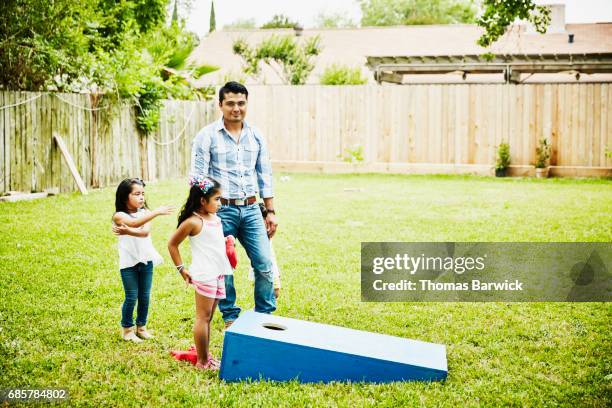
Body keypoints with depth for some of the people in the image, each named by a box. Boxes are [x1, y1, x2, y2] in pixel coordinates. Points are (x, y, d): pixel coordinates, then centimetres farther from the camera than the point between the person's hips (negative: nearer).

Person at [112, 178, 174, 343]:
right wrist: (157, 212, -37)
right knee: (131, 297, 1)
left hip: (146, 260, 4)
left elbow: (145, 232, -15)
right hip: (129, 262, -4)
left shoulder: (144, 212, 3)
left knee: (145, 296, 10)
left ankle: (141, 327, 26)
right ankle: (127, 329, 18)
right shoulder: (119, 216, -10)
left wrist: (127, 231, -30)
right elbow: (135, 223, -31)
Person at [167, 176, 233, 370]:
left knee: (208, 317, 14)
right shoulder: (193, 222, -13)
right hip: (204, 276, -7)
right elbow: (172, 244, -5)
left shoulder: (216, 218, 10)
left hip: (219, 274, 7)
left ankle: (206, 355, 22)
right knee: (203, 317, -1)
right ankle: (202, 361, 6)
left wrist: (228, 242, 8)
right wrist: (181, 269, -5)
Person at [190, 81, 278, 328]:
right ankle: (230, 318, 19)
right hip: (221, 210, -3)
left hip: (251, 209, 4)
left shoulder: (256, 136, 8)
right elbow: (198, 178, -6)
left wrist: (270, 211, 10)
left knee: (264, 264, 1)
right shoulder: (207, 136, -5)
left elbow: (265, 176, 13)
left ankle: (265, 315, 17)